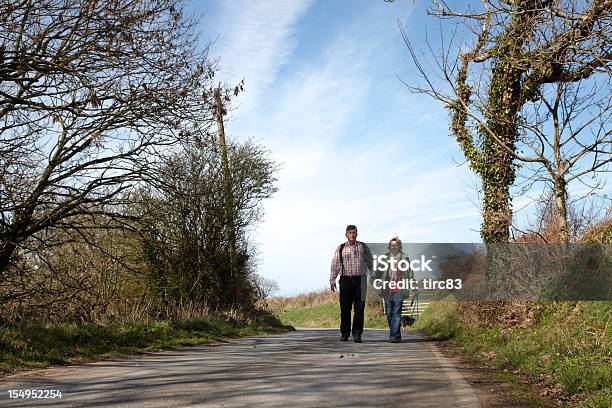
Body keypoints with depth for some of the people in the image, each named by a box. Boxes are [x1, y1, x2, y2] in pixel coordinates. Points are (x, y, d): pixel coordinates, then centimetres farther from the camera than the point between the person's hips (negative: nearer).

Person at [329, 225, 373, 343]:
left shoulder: (363, 247, 9)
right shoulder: (341, 248, 7)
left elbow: (370, 262, 13)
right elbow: (335, 264, 5)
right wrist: (332, 280, -1)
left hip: (360, 280, 0)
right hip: (345, 280, 0)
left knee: (359, 309, -2)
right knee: (345, 309, 3)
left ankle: (357, 334, 4)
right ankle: (344, 333, 14)